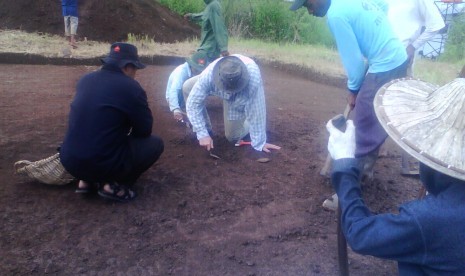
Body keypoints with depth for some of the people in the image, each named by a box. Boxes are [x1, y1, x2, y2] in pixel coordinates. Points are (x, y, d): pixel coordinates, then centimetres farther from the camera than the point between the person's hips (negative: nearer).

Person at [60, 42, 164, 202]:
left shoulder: (86, 80, 10)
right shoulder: (131, 87, -9)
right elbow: (145, 130, 0)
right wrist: (128, 132, 22)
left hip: (69, 161, 7)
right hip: (103, 164, -7)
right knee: (155, 144, 10)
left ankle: (86, 181, 18)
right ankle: (114, 185, 0)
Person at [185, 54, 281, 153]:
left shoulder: (253, 79, -46)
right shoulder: (208, 75, -42)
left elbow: (256, 112, -37)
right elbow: (193, 103, -33)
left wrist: (259, 143, -29)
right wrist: (202, 134, -38)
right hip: (218, 87, 3)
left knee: (233, 136, -7)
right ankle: (207, 129, 0)